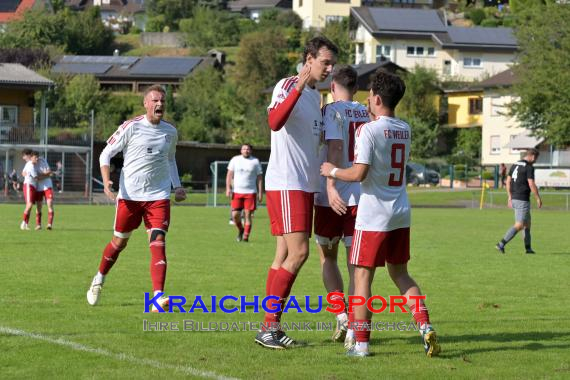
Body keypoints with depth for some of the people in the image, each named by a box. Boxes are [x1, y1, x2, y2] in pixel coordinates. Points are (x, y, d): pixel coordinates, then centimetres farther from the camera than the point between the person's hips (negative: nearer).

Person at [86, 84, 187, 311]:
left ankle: (158, 298, -24)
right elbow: (106, 154, -1)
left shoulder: (170, 132, 9)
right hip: (129, 196, -2)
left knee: (158, 245, -14)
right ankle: (98, 280, 38)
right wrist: (106, 181, -16)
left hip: (159, 197, 2)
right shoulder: (131, 127, -5)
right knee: (119, 242, 11)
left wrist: (177, 186, 13)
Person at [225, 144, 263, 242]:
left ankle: (246, 236, -1)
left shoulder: (255, 161, 7)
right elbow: (229, 174, 7)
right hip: (237, 192, 1)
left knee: (248, 215, -6)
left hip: (250, 193, -1)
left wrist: (260, 193, 0)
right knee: (235, 214, -5)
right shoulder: (235, 160, 8)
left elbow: (259, 178, 6)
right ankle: (240, 230, 22)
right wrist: (228, 188, -4)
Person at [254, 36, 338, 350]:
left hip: (305, 186, 9)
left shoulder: (315, 96, 18)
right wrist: (299, 86, -35)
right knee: (297, 252, -14)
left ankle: (270, 326, 8)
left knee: (285, 255, 7)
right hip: (285, 184, -9)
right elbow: (274, 122, -28)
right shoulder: (288, 86, -9)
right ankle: (269, 325, -11)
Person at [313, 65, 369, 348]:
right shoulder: (367, 113, 11)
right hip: (362, 195, 4)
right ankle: (354, 327, -7)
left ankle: (341, 316, 0)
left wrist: (331, 186, -24)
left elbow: (335, 147, -17)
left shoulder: (333, 111, -5)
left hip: (334, 197, -4)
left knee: (327, 257, 14)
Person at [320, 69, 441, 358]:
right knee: (400, 273, 17)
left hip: (373, 216, -7)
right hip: (401, 214, 7)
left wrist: (332, 171, 0)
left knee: (362, 276, 0)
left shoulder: (369, 130, -13)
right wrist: (374, 117, 29)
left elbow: (358, 173, -19)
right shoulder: (404, 130, 8)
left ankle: (361, 343, -1)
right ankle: (425, 327, 3)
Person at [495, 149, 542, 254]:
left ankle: (528, 248, 18)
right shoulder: (529, 167, -14)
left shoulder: (515, 165, 11)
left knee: (527, 224, 17)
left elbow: (508, 182, 14)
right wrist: (538, 198, -8)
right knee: (519, 225, -7)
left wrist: (510, 197, 19)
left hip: (514, 198, 9)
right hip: (523, 200, -9)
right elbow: (532, 185, -18)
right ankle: (501, 244, -16)